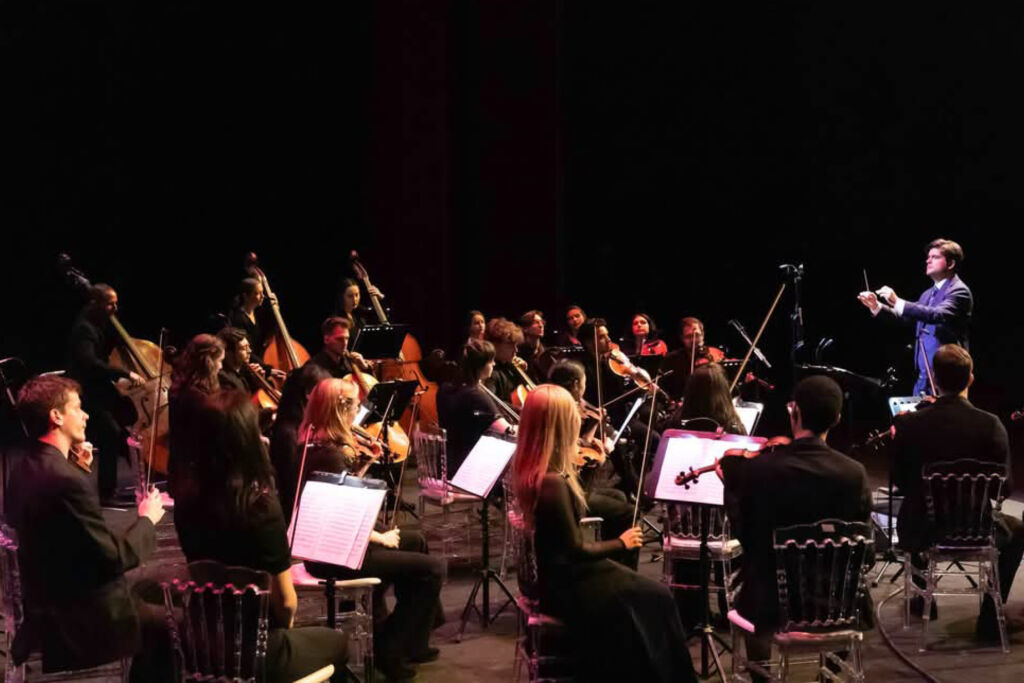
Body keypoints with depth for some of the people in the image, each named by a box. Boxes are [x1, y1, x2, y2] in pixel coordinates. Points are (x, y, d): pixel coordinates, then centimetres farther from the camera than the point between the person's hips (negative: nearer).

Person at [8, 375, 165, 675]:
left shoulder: (25, 469, 4)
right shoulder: (65, 479, -24)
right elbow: (114, 557, -22)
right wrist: (147, 519, -5)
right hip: (87, 621, -9)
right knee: (172, 622, -2)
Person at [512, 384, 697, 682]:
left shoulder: (529, 468, 0)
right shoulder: (552, 483, -28)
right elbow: (575, 550, -22)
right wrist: (621, 543, -6)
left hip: (556, 573, 9)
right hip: (564, 584, -9)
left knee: (649, 594, 11)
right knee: (655, 598, 0)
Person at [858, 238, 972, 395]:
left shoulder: (959, 291, -9)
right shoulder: (928, 294, 19)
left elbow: (938, 315, -26)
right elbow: (905, 316, 17)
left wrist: (898, 302, -33)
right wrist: (877, 307, 1)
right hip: (923, 374, 9)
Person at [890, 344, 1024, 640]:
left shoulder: (907, 425, -13)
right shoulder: (991, 425, -15)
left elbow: (900, 482, -1)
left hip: (920, 534, 1)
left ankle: (924, 598, 48)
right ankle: (990, 618, 26)